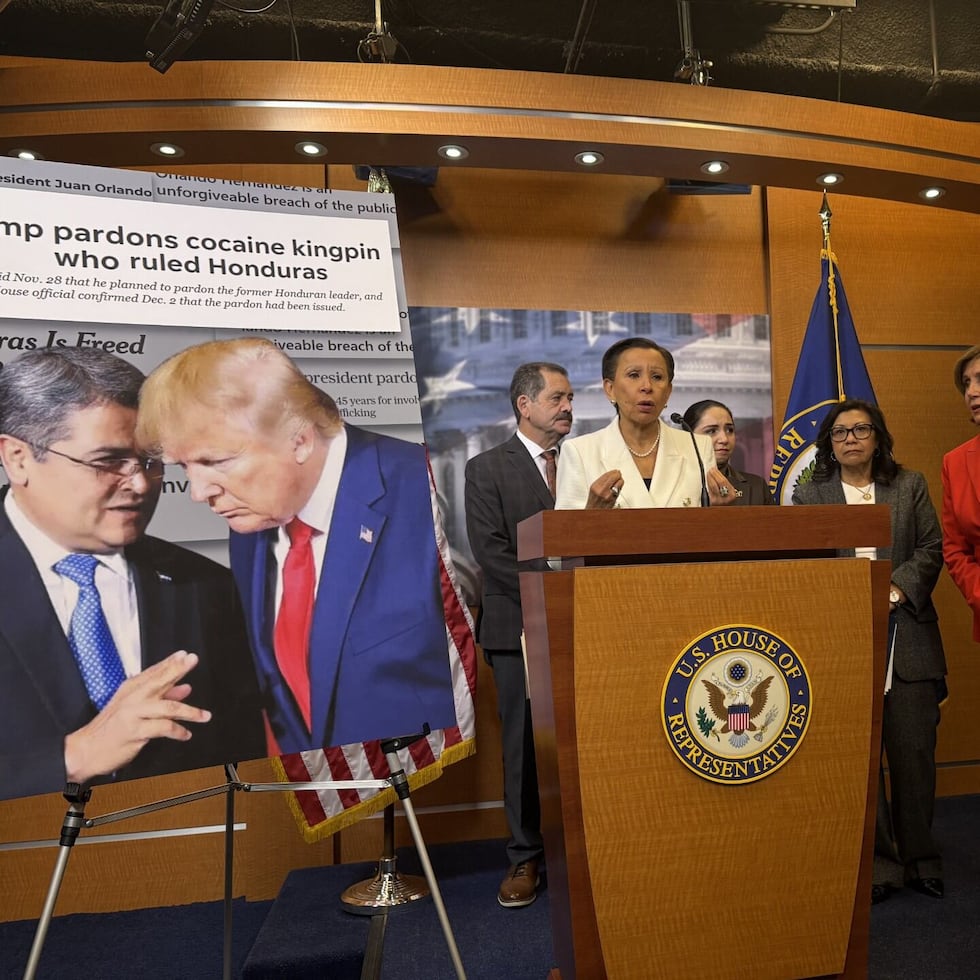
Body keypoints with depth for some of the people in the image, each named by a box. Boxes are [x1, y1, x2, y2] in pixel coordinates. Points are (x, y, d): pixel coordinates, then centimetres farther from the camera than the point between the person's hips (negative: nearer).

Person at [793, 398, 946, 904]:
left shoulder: (910, 485, 12)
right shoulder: (808, 494, 8)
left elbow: (931, 548, 7)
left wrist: (898, 586, -9)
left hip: (906, 631, 1)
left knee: (914, 750, 5)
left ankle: (920, 858, 22)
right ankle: (877, 862, 14)